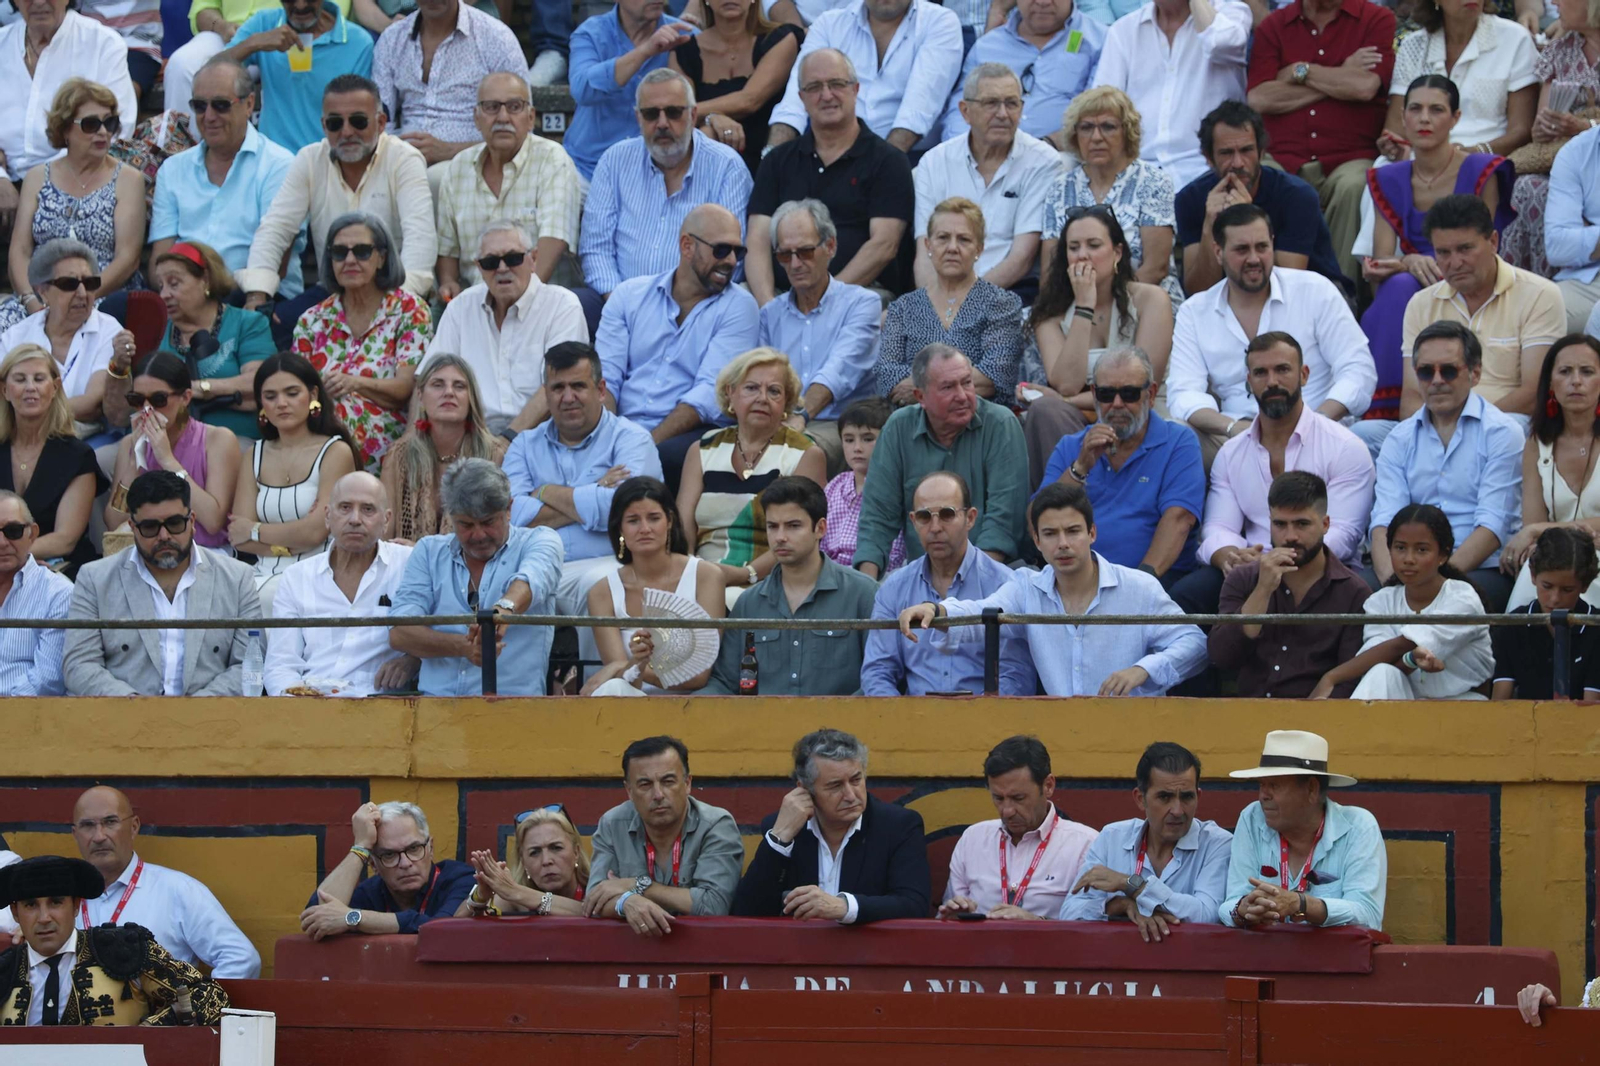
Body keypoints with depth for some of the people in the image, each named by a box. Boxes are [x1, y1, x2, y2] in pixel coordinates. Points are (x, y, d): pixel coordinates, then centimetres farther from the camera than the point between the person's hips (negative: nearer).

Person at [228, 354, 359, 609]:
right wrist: (290, 543, -9)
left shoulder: (335, 452, -1)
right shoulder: (256, 455, 15)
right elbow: (237, 536, 6)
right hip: (265, 576, 4)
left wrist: (255, 531, 4)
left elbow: (316, 531, -10)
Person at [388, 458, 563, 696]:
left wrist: (505, 607, -43)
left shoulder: (539, 541, 7)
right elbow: (399, 634, 2)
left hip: (512, 702, -1)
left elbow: (531, 580, -18)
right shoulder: (429, 551, 14)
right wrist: (462, 647, -17)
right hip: (436, 700, 1)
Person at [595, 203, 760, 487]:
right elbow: (605, 377, 6)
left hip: (689, 433, -2)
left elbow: (711, 392, -7)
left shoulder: (739, 307, 5)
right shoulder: (629, 295, 16)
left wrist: (649, 444, -19)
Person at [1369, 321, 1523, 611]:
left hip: (1483, 571, -4)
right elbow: (1384, 522, 4)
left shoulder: (1502, 432, 3)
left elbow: (1492, 525, -8)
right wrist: (1392, 579, -18)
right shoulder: (1401, 440, 16)